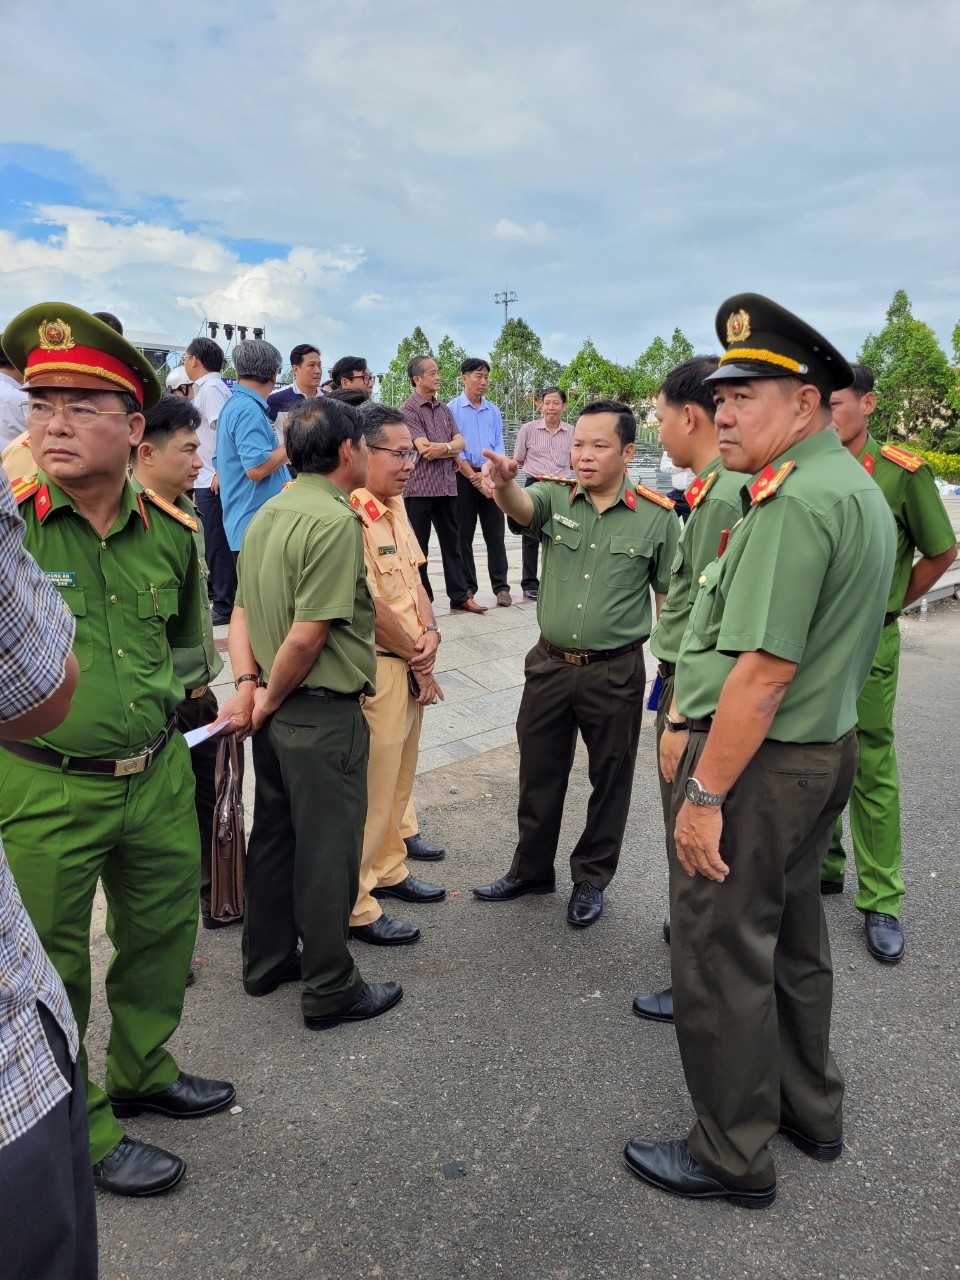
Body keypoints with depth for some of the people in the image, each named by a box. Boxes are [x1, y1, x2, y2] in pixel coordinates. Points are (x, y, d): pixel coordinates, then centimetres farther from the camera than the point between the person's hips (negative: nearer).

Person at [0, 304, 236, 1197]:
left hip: (159, 776, 5)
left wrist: (161, 695, 7)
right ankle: (85, 1132, 35)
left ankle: (142, 1073, 47)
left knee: (163, 938, 21)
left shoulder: (170, 530, 0)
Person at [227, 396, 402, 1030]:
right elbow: (307, 636, -23)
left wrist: (249, 683, -2)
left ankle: (267, 961, 36)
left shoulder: (268, 515, 8)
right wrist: (269, 699, -10)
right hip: (324, 714, -9)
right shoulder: (336, 522, -20)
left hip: (277, 713, 9)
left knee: (275, 835, 20)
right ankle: (331, 989, 18)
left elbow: (243, 611, 7)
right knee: (328, 851, 4)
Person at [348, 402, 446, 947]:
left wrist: (431, 632, -4)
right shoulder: (348, 514, -21)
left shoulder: (395, 504, 10)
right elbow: (369, 602, -22)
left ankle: (389, 870, 39)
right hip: (375, 669, -9)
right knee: (369, 790, 1)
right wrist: (417, 656, -9)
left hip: (413, 667, 9)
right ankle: (354, 906, 15)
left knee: (398, 780, 21)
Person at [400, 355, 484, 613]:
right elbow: (424, 448, -16)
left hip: (446, 486, 6)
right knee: (418, 546, 4)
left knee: (451, 543, 9)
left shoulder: (444, 410, 15)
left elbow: (460, 442, 5)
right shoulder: (408, 409, -6)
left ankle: (460, 596, 14)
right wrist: (451, 450, -4)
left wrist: (442, 448, -14)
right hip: (419, 488, -6)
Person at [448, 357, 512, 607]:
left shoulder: (493, 411, 11)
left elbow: (498, 447, 7)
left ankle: (501, 586, 4)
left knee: (495, 534, 1)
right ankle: (467, 586, 11)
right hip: (463, 477, -3)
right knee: (463, 535, 3)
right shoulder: (452, 409, 0)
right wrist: (473, 477, -12)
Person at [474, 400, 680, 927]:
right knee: (539, 772, 16)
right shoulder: (556, 497, -2)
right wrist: (502, 482, -49)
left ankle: (591, 879, 34)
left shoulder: (657, 516, -7)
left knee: (609, 779, 12)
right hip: (550, 662, 3)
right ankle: (531, 869, 37)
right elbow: (521, 507, -25)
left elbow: (668, 597, -1)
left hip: (615, 672, -2)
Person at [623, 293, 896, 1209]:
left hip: (756, 761, -10)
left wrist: (705, 793, -21)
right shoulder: (856, 488, 12)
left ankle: (733, 1157, 24)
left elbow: (765, 668, -26)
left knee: (721, 962, 6)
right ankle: (808, 1112, 42)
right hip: (824, 749, 10)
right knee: (790, 942, 24)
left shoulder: (794, 498, -21)